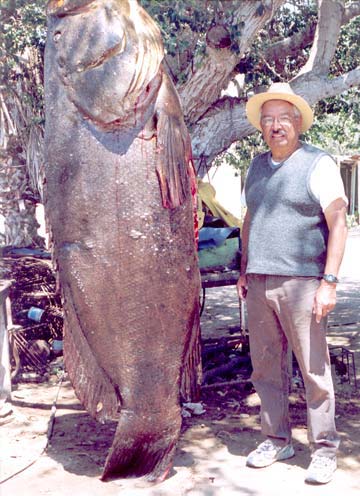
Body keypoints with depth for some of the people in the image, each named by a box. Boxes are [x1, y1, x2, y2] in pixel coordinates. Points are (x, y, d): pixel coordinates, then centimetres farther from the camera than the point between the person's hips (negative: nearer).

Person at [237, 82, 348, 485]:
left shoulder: (318, 164, -1)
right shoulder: (257, 166, 16)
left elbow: (337, 224, -5)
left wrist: (329, 281, -13)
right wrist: (244, 270, 17)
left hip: (300, 284, -5)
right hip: (258, 284, 6)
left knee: (314, 370, 1)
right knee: (266, 368, 11)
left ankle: (324, 449, 15)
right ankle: (277, 440, 26)